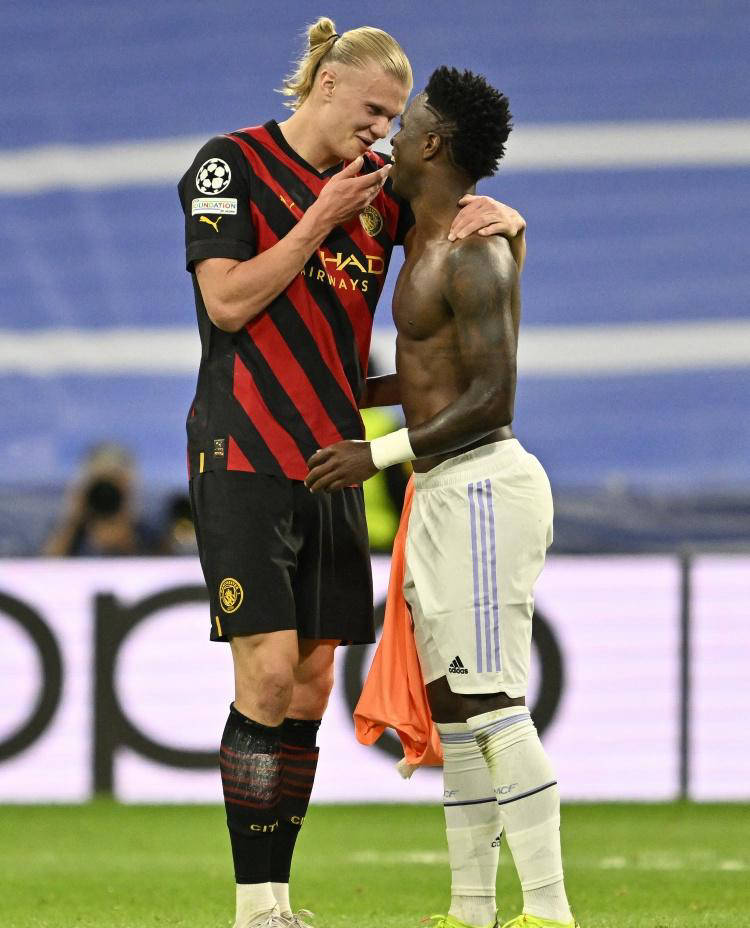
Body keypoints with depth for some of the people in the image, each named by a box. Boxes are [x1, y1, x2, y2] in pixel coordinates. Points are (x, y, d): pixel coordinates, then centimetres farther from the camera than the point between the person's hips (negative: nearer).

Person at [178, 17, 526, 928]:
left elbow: (469, 223, 17)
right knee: (268, 675, -14)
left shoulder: (379, 182, 11)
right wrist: (319, 221, -15)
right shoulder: (231, 163, -5)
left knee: (312, 685, 3)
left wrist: (502, 219, -6)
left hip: (332, 460, 6)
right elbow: (227, 302, -12)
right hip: (244, 455, -6)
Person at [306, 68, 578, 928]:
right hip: (442, 493, 10)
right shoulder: (424, 243, 16)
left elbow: (491, 400, -19)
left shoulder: (474, 254, -14)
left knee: (492, 704, -13)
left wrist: (381, 454, -21)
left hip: (480, 484, -10)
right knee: (451, 705, 10)